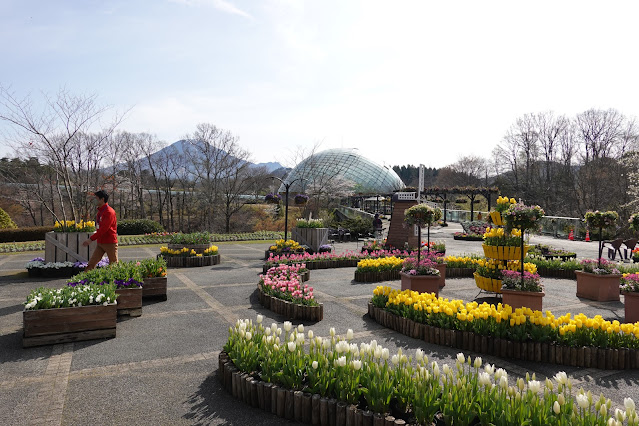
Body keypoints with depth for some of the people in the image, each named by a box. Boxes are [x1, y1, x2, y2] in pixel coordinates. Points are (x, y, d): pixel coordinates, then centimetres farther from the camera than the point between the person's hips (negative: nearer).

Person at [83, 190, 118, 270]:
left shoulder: (109, 212, -15)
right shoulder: (100, 211, 13)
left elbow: (103, 228, -21)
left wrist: (91, 239, -21)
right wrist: (96, 232, 6)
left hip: (110, 243, -8)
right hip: (100, 243, 8)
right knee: (91, 264, 3)